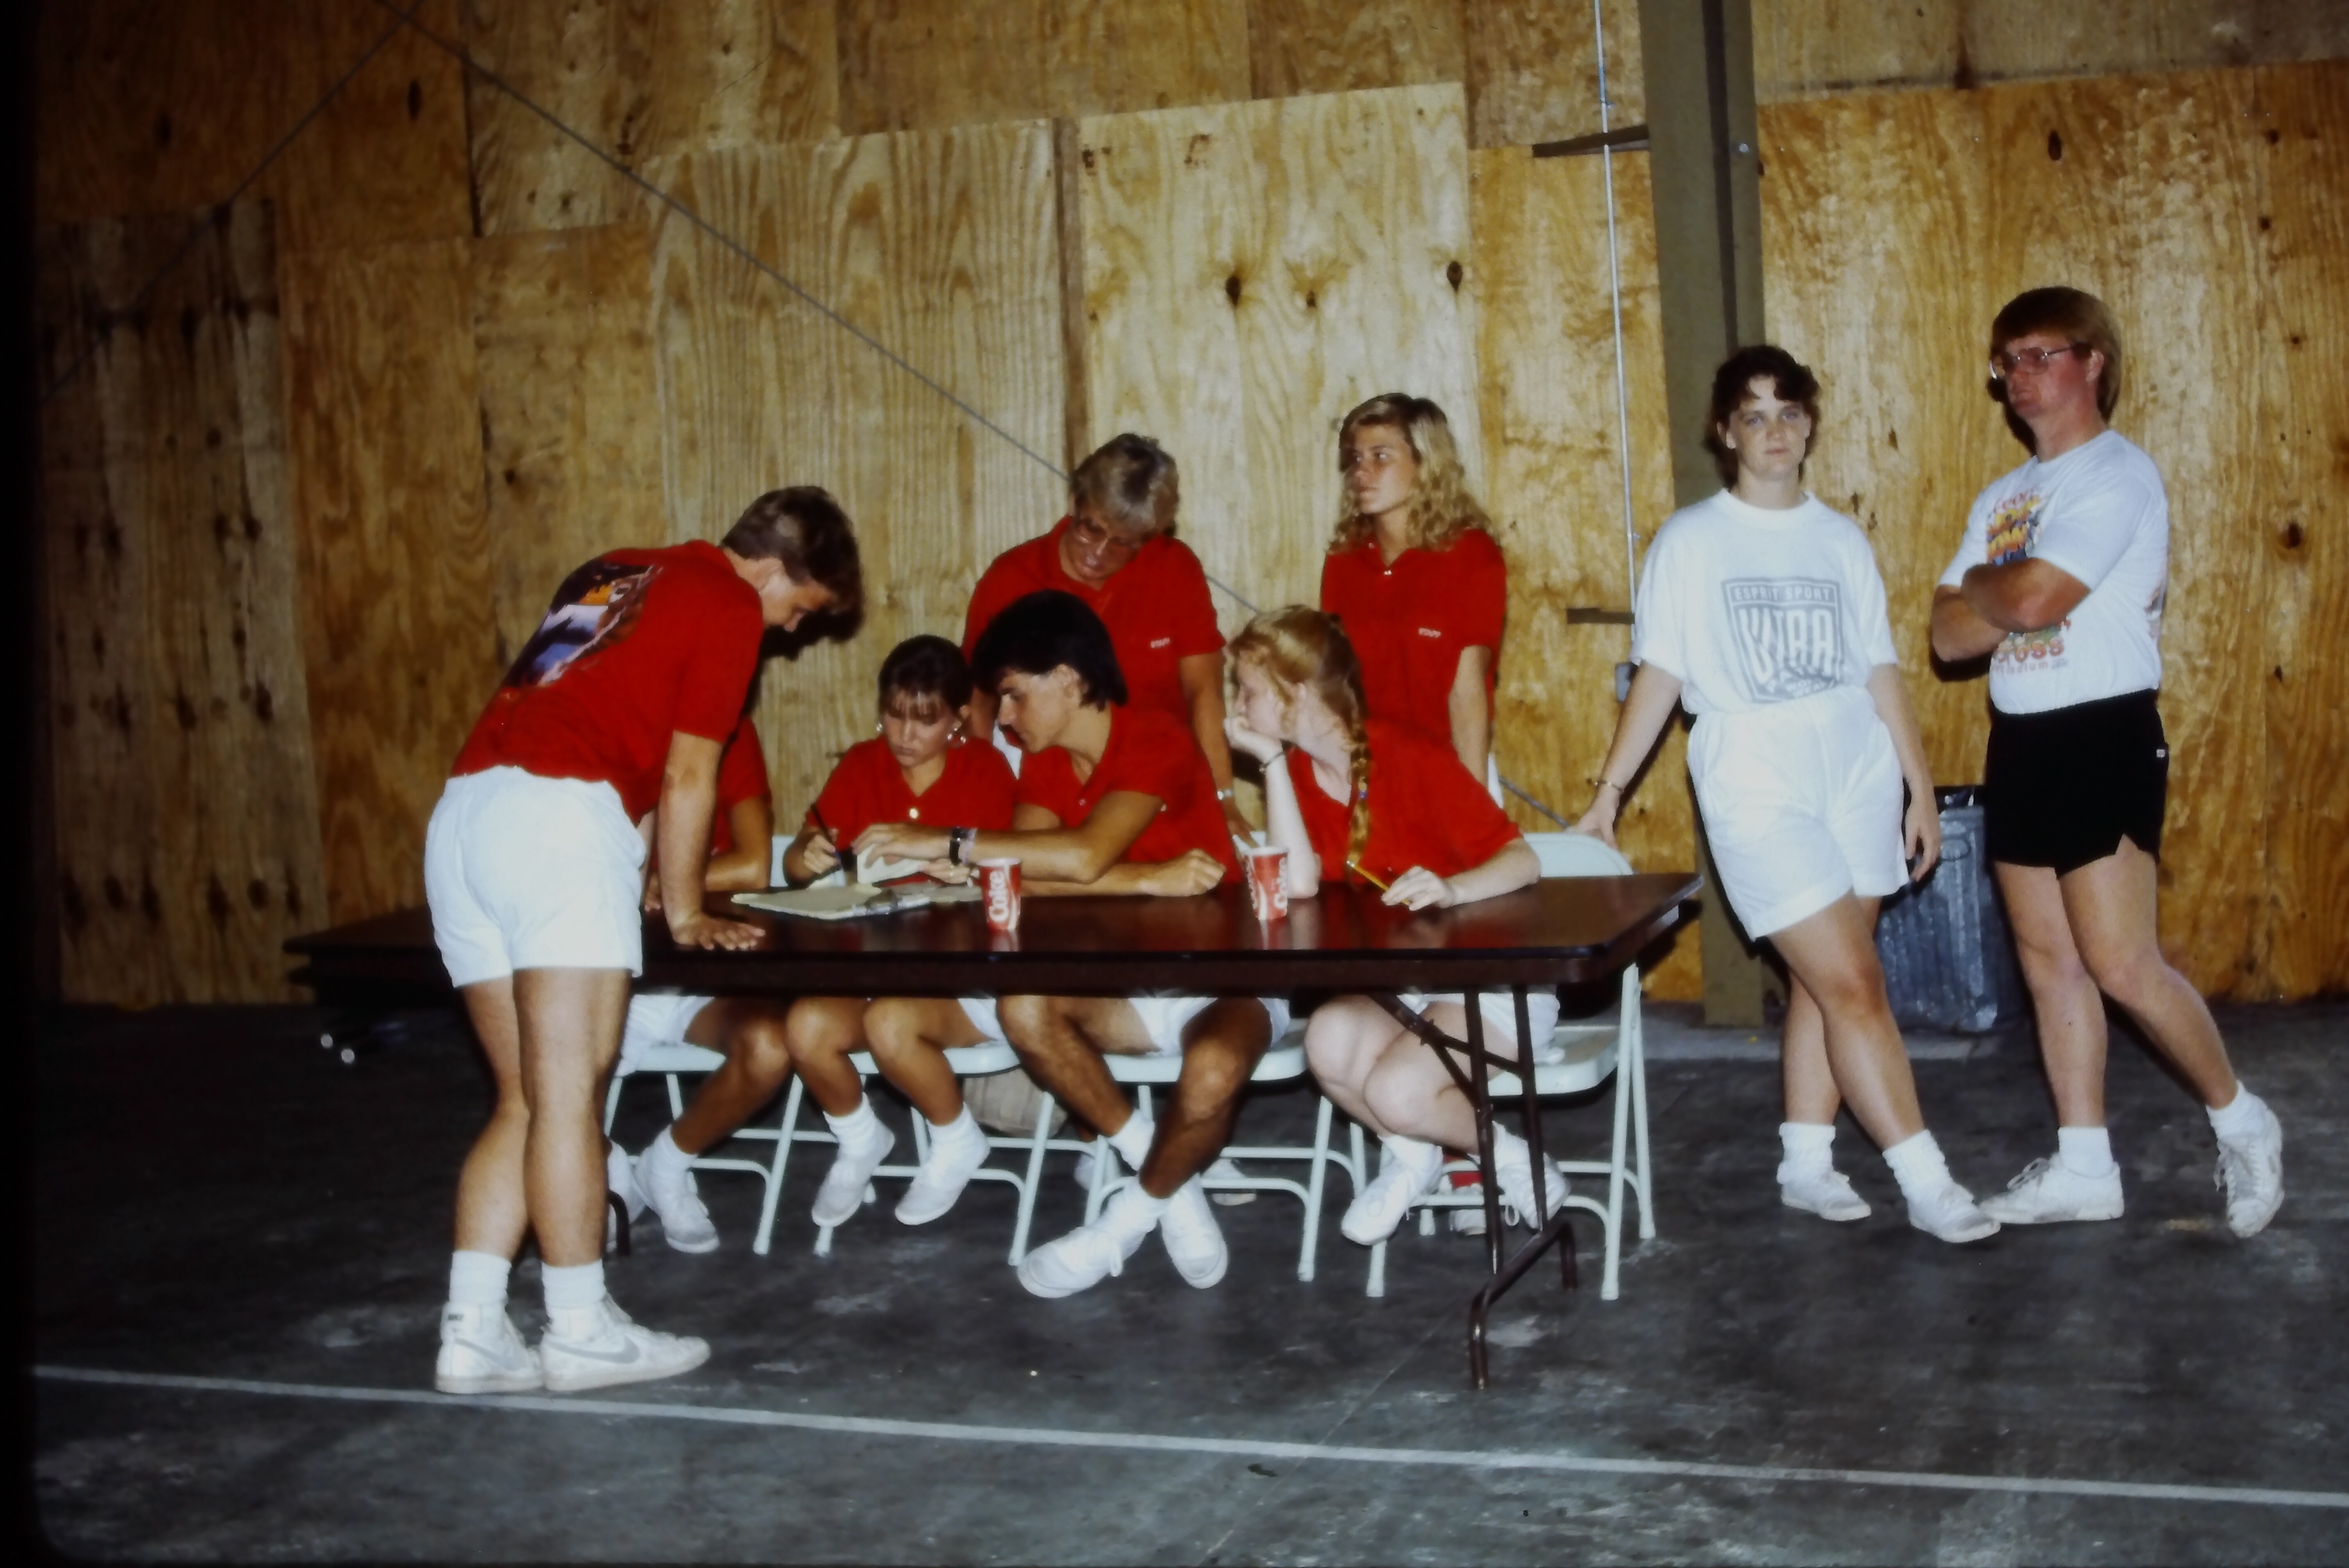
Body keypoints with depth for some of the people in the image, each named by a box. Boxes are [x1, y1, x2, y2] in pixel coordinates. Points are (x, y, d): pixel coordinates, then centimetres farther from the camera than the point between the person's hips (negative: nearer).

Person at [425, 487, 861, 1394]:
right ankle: (581, 1331, -1)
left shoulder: (619, 574, 28)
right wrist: (686, 914, 14)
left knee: (525, 1101, 9)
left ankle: (472, 1334, 4)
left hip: (461, 810, 8)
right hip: (560, 814, -8)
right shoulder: (730, 607, 3)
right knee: (568, 1089, -5)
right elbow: (686, 778, 2)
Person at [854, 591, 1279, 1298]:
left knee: (1214, 1070, -39)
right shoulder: (1044, 762, 9)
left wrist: (948, 841, -24)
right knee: (1023, 1005, -26)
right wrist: (1149, 880, -24)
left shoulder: (1155, 741, -14)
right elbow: (1026, 876, -8)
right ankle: (1174, 1195, -13)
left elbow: (1084, 857, -30)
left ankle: (1136, 1212, -5)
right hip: (1116, 981, 6)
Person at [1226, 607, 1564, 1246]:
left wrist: (1453, 889, -37)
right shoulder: (1297, 772, 3)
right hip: (1392, 984, 5)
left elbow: (1523, 860, -17)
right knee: (1330, 1037, -28)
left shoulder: (1408, 754, -15)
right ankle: (1409, 1153, 2)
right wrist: (1272, 762, -14)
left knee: (1394, 1091, -29)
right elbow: (1298, 884, -15)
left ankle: (1511, 1157, 3)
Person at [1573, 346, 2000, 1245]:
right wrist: (1608, 793, -6)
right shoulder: (1692, 540, 0)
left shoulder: (1841, 540, 10)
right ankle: (1927, 1184, -3)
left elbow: (1881, 672, 12)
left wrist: (1921, 786, 10)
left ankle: (1806, 1161, 20)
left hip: (1857, 778, 4)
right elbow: (1659, 674, -2)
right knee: (1854, 986, -8)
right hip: (1757, 789, -4)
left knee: (1821, 982, 6)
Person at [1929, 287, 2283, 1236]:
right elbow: (1951, 635, 7)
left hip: (2104, 737, -8)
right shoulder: (2000, 499, 14)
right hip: (2020, 742, 8)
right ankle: (2083, 1166, 17)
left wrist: (1983, 584, -1)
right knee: (2047, 961, 9)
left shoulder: (2118, 475, -11)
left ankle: (2240, 1122, 12)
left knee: (2121, 964, -10)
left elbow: (2028, 600, -22)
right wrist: (2006, 597, -11)